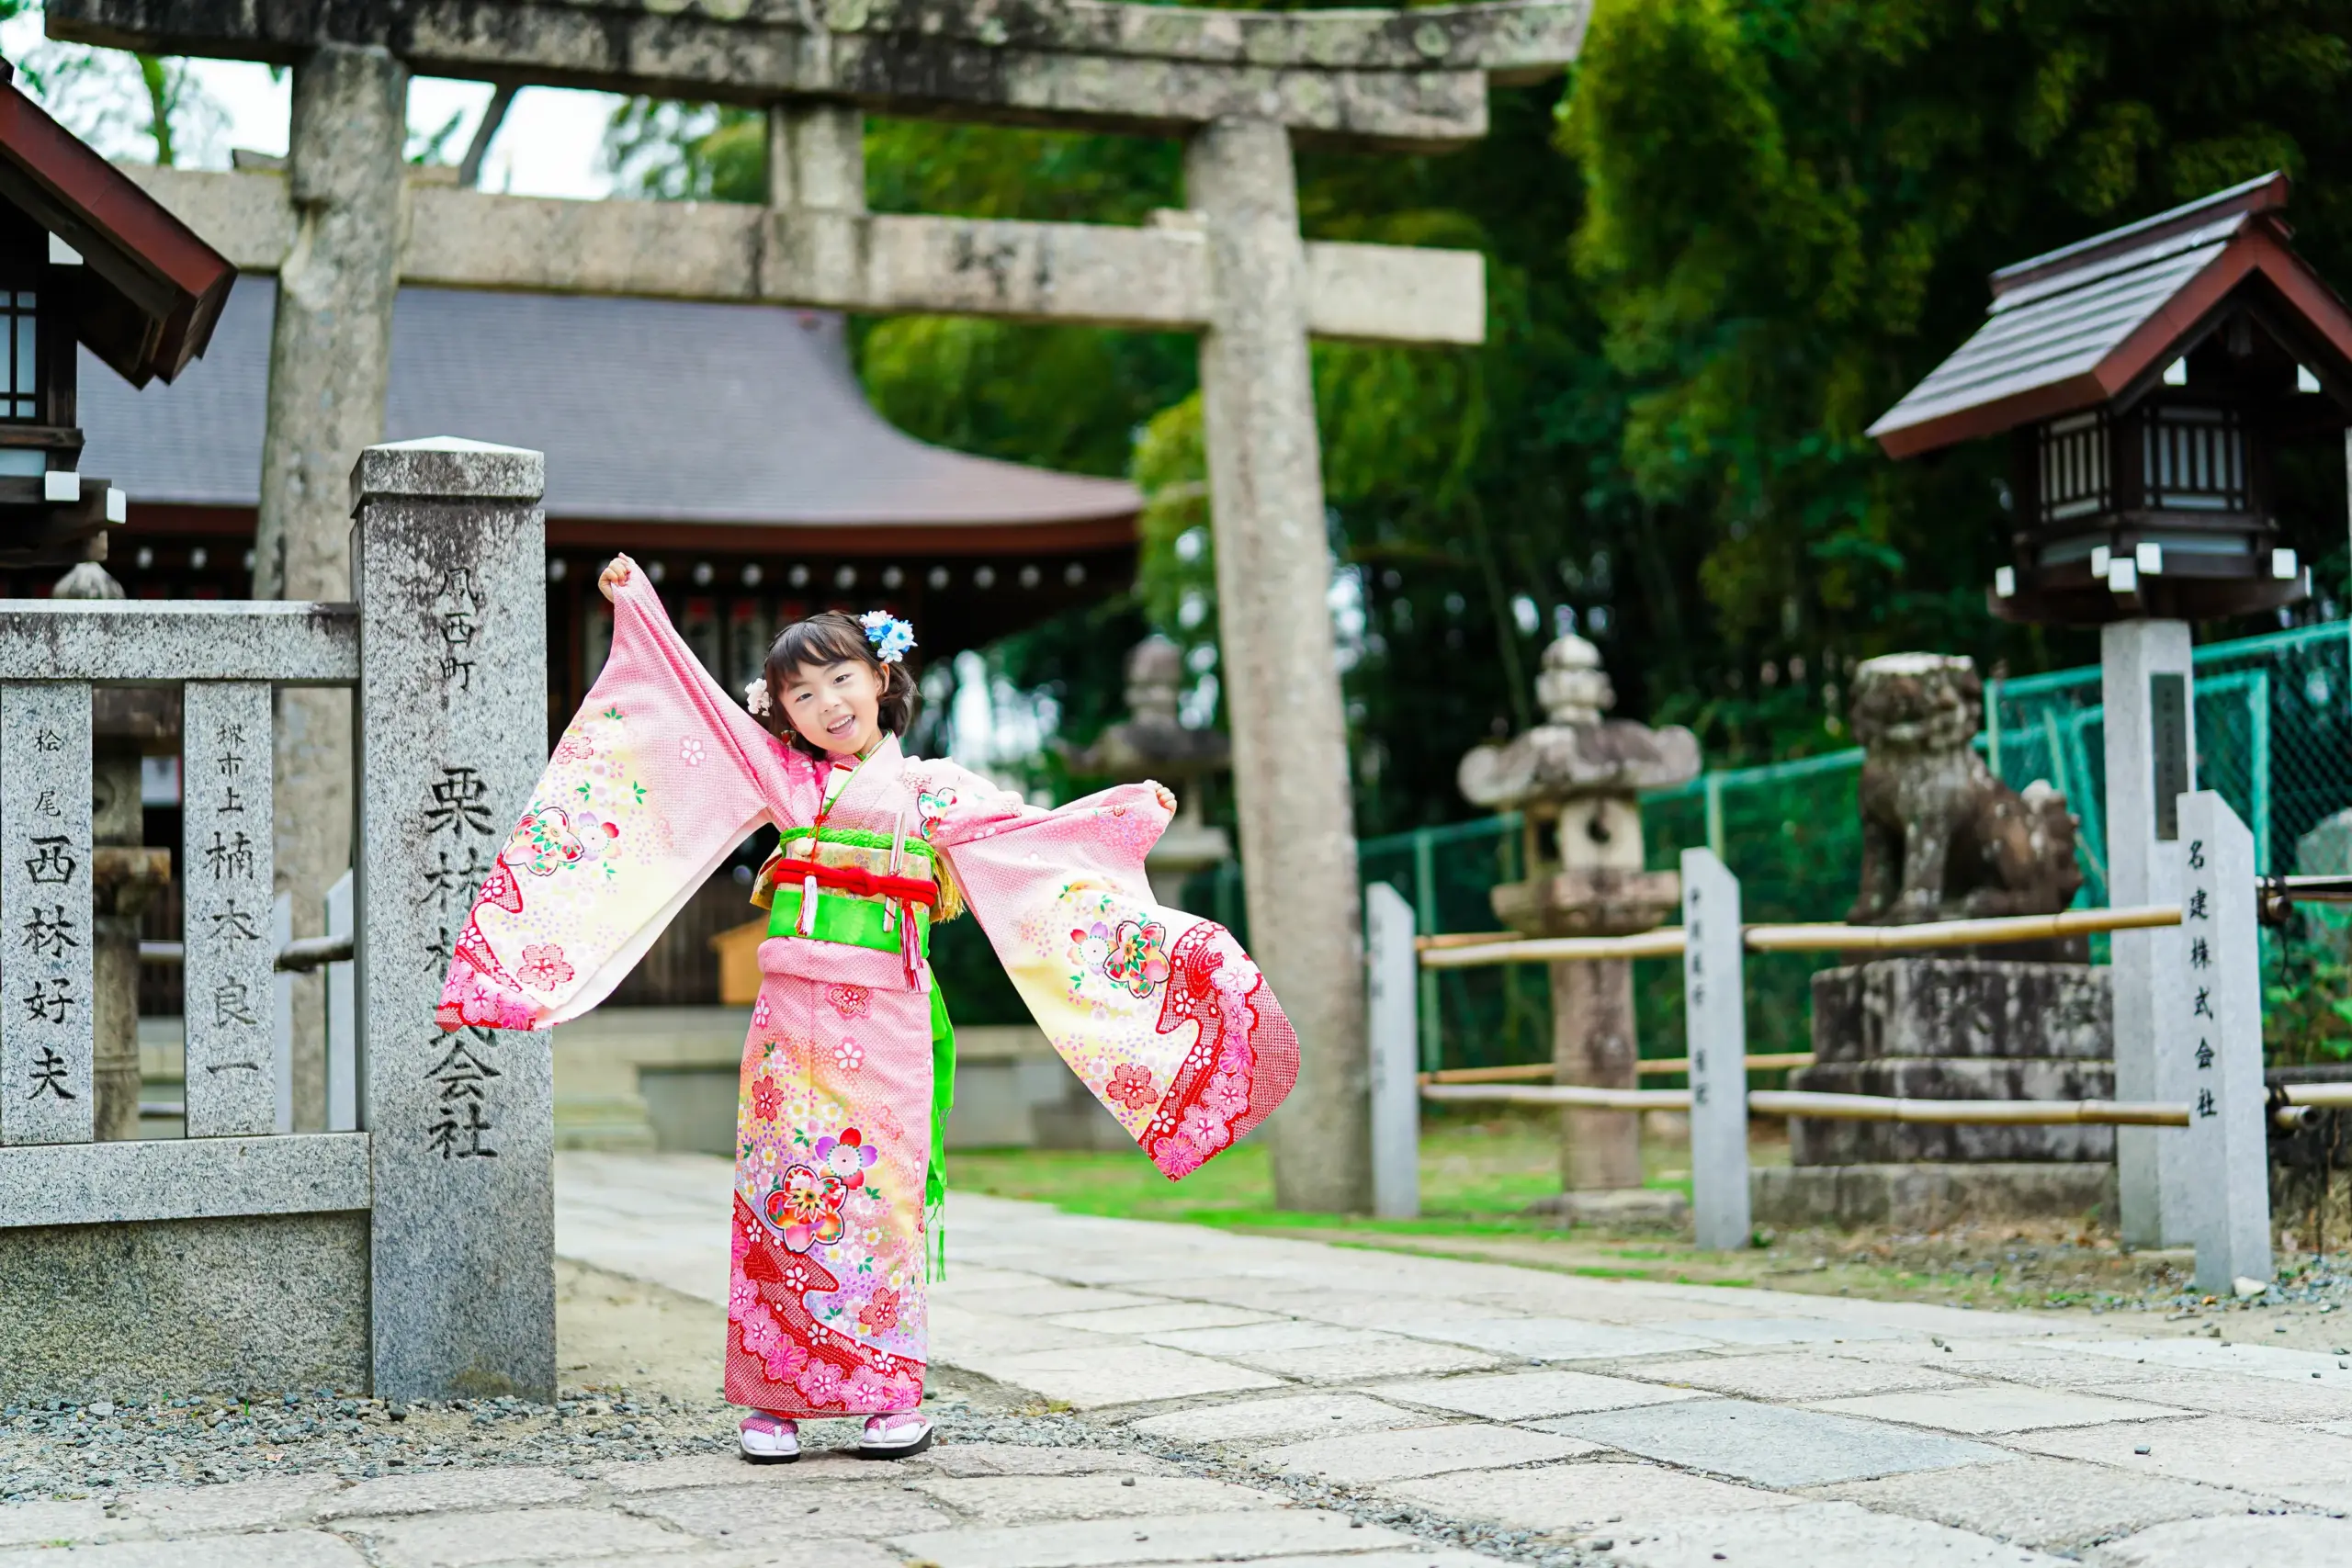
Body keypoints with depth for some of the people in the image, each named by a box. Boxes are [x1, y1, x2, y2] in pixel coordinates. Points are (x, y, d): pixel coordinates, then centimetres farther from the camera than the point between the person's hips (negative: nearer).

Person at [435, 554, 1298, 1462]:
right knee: (781, 1192, -2)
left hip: (886, 1021, -1)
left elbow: (1028, 835, 13)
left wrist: (1126, 811, 7)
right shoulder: (781, 775, 12)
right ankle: (773, 1396, 4)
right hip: (793, 1012, 1)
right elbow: (701, 703, 14)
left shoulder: (930, 791, 11)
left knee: (881, 1194, -1)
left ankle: (892, 1398, 5)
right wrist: (637, 605, 14)